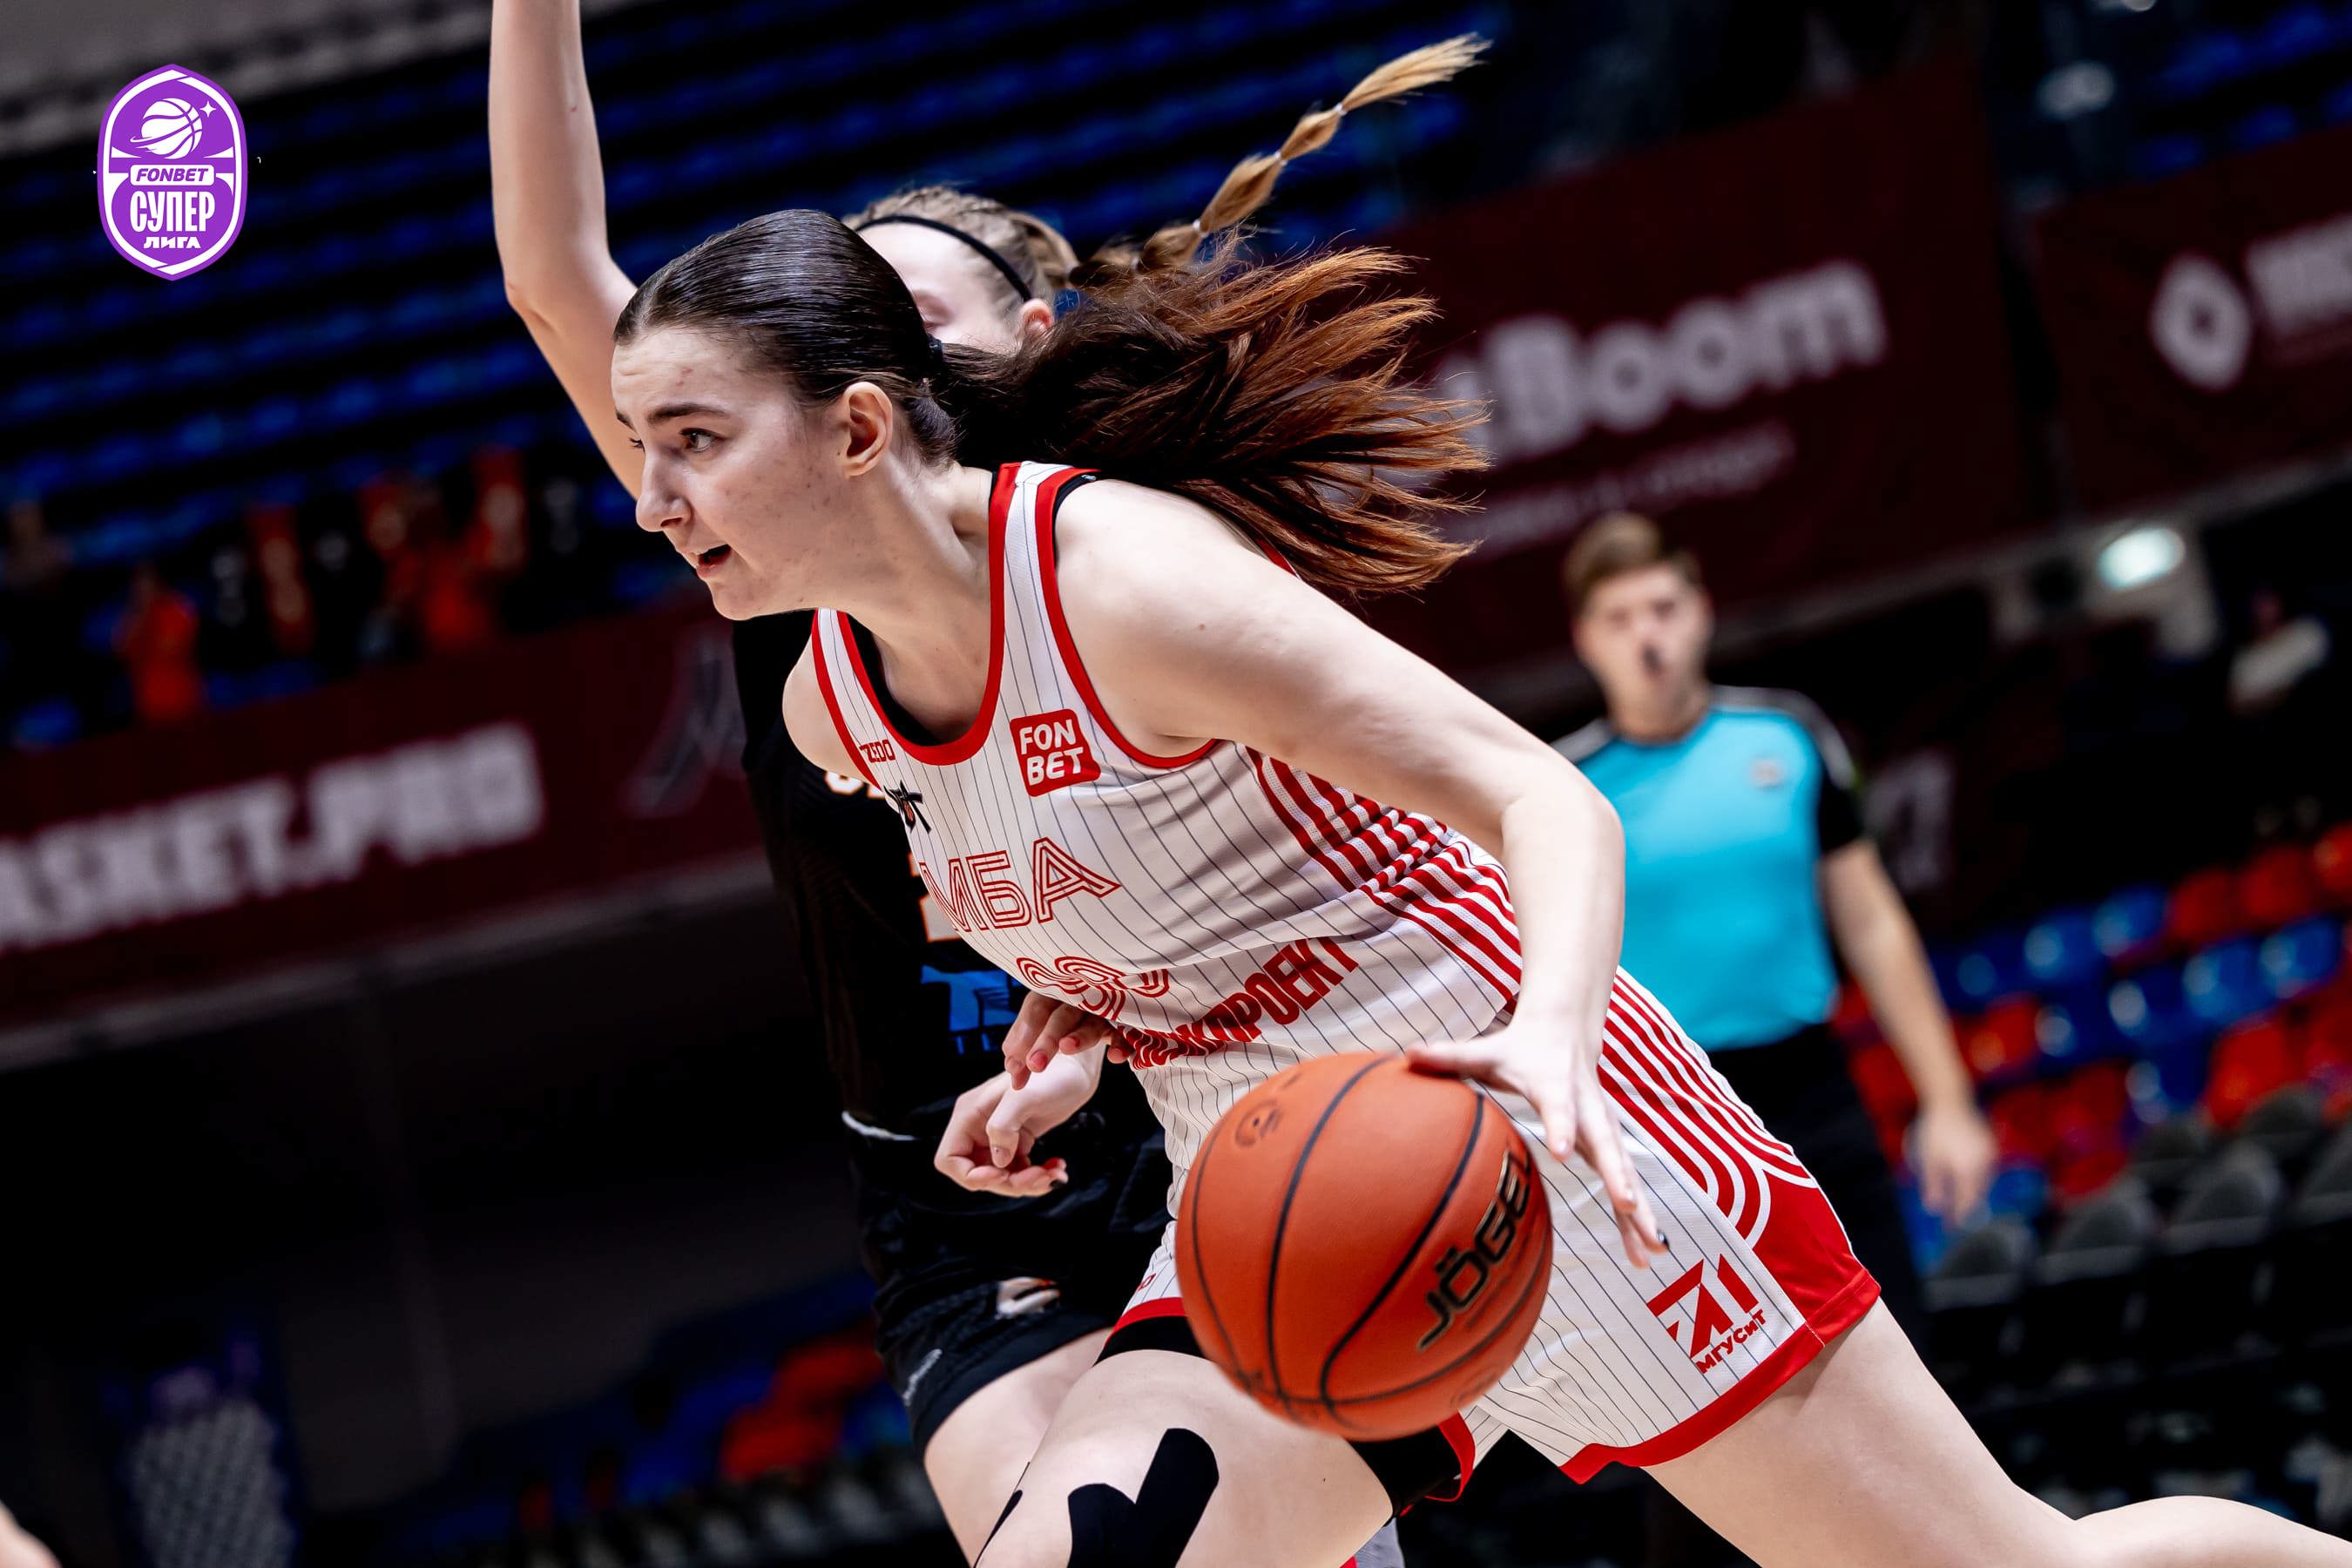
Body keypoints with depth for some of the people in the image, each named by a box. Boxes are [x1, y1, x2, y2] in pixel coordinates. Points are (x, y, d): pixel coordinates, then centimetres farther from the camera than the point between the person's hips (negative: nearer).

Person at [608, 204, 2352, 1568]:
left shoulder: (1118, 574, -22)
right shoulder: (832, 708, 1)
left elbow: (1546, 799, -26)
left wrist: (1548, 1035, -45)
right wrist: (1074, 1051, 1)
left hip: (1547, 1149, -6)